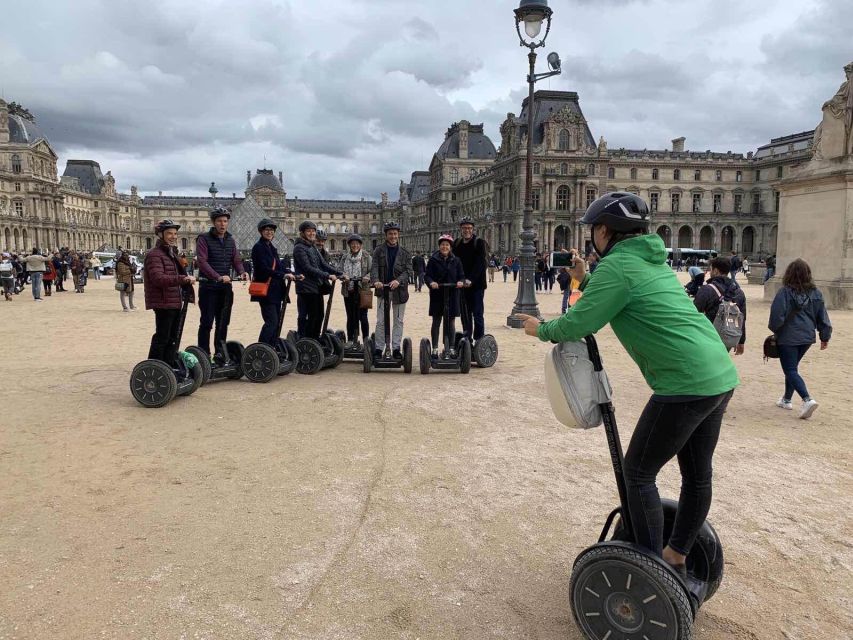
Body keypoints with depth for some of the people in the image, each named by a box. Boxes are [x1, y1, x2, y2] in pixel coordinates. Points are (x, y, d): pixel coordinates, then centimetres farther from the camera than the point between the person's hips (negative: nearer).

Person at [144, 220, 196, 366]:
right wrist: (182, 279, -35)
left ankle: (170, 366, 26)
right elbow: (158, 278, -27)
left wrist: (186, 281, 18)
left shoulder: (172, 254, 20)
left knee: (173, 338, 16)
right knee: (162, 338, -5)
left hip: (175, 303, 10)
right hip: (164, 303, -10)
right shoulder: (154, 254, -13)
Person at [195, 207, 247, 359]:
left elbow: (236, 259, 8)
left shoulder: (230, 240, 13)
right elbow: (202, 262, -18)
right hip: (209, 287, -6)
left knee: (223, 322, 11)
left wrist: (241, 272, -14)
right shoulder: (204, 239, -7)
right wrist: (218, 277, -30)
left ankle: (221, 352, 21)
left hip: (226, 287, 6)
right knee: (207, 322, -4)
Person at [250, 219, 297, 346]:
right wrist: (283, 275, -24)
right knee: (271, 321, -12)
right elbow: (264, 269, -18)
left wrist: (290, 273, -3)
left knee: (276, 321, 10)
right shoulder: (258, 247, -8)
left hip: (276, 290, 9)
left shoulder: (271, 247, 18)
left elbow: (279, 265, 14)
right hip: (265, 291, -9)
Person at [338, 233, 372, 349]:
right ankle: (350, 340, 16)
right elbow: (339, 269, 6)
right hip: (348, 290, 4)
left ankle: (366, 340, 7)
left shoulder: (366, 256, 0)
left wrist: (367, 277, -23)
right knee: (350, 317, 10)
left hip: (362, 290, -4)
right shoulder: (345, 256, 10)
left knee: (362, 316, -2)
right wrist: (343, 275, -14)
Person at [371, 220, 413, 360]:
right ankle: (378, 349, 9)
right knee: (381, 321, 2)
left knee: (398, 321, 8)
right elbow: (374, 267, -7)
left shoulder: (404, 253, 4)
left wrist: (398, 280, -22)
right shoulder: (379, 250, 2)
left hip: (399, 290, 1)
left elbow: (408, 270, -4)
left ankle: (396, 348, 16)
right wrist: (376, 280, -27)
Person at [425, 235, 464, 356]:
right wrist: (431, 282, -24)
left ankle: (451, 348, 14)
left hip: (452, 296, 1)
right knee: (436, 322, 6)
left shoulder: (456, 261, 6)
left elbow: (461, 276, 6)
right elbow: (427, 275, -4)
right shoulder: (433, 260, 0)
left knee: (451, 322, 6)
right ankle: (435, 348, 13)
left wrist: (461, 282, -16)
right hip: (437, 295, -1)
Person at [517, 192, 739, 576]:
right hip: (721, 376, 10)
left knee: (638, 472, 4)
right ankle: (676, 558, 35)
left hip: (686, 386, -10)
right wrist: (586, 280, 29)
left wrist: (541, 329, 3)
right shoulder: (652, 259, 17)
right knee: (698, 474, 18)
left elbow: (577, 325, -14)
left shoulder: (617, 265, -11)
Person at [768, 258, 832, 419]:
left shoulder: (784, 292, -16)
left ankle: (807, 399, -19)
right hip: (807, 337, 6)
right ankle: (787, 399, 30)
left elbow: (777, 316, -15)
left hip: (787, 338, -6)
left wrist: (774, 329, 4)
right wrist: (825, 337, 15)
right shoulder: (815, 293, 2)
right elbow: (822, 317, 6)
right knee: (792, 367, 21)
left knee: (790, 370, -1)